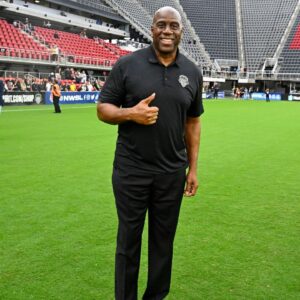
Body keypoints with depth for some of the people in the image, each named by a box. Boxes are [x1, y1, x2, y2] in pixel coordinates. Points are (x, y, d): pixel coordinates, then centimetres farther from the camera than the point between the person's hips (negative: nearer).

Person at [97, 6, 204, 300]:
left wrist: (193, 168, 7)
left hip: (172, 173, 3)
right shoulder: (127, 64, -4)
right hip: (131, 171, -2)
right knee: (128, 240, 10)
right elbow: (103, 108, -1)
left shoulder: (192, 72, 5)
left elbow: (193, 122, 10)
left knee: (163, 240, 13)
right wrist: (131, 113, -21)